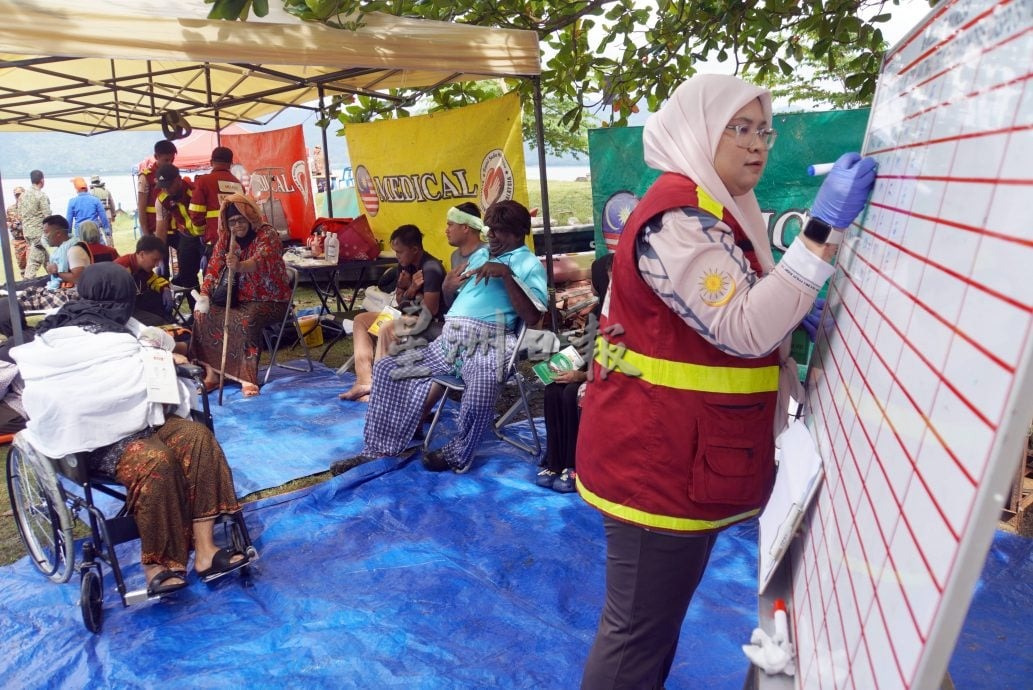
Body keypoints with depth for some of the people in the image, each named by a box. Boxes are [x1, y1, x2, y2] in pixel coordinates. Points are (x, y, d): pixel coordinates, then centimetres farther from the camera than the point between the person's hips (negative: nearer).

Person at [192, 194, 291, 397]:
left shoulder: (267, 234, -13)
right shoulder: (225, 238, 7)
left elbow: (260, 261, -32)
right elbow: (214, 267, 2)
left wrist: (239, 266, -53)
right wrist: (204, 295, -13)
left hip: (269, 300, -6)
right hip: (240, 299, 7)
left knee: (247, 319, -34)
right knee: (204, 315, -13)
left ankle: (248, 378, -27)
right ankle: (212, 372, -5)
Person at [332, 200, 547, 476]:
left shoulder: (529, 264, 4)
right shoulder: (481, 254, 27)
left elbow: (532, 317, -13)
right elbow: (451, 296, 31)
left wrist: (506, 275, -17)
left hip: (485, 345, -7)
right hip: (449, 340, 8)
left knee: (481, 394, -37)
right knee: (386, 368, -1)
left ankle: (456, 456, -10)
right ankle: (377, 449, 6)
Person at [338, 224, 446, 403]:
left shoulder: (431, 269, -21)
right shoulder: (405, 265, 6)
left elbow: (430, 311, -23)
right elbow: (399, 301, 13)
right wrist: (410, 289, -10)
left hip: (432, 324, -10)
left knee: (387, 328, -34)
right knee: (361, 320, 6)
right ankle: (364, 380, -11)